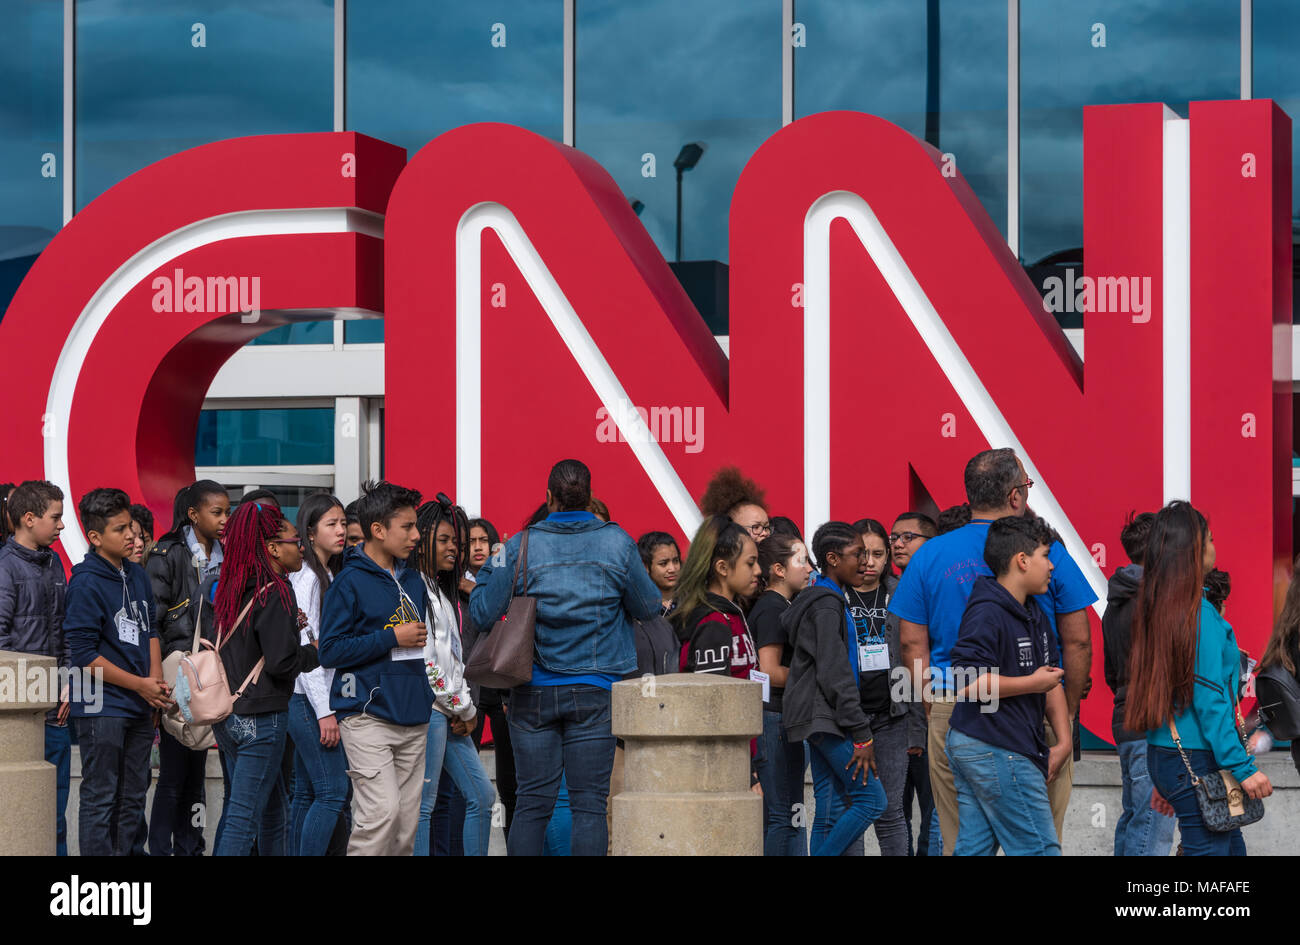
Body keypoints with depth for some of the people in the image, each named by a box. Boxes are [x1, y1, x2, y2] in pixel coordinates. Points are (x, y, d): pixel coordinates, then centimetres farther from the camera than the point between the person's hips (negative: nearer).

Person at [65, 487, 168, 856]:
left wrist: (157, 681, 3)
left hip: (140, 707, 8)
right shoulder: (87, 583, -14)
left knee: (133, 797, 13)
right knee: (100, 799, -2)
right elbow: (83, 655, -16)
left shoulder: (138, 576, 10)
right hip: (101, 709, -7)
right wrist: (140, 684, -13)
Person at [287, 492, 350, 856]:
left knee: (307, 793, 8)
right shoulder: (306, 577, -11)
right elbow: (304, 647, -17)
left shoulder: (328, 576, 16)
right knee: (333, 792, -12)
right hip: (308, 700, -9)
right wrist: (324, 711, -19)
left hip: (322, 697, 9)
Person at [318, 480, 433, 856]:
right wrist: (392, 638, -13)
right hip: (368, 716, -7)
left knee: (407, 821, 4)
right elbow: (329, 651, -12)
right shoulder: (349, 582, -6)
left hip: (413, 720, 7)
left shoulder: (413, 581, 15)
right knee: (382, 810, -18)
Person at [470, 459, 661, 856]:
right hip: (595, 692, -1)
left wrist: (490, 568, 15)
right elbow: (648, 607, 6)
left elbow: (483, 614, -2)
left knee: (532, 802, 4)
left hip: (534, 692, 1)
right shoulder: (616, 542, -3)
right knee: (589, 801, 1)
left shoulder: (521, 545, -4)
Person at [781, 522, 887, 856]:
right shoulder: (826, 605, -13)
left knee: (830, 809, 7)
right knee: (872, 799, -12)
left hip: (820, 718, 10)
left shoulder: (827, 600, 19)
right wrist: (861, 735, -19)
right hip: (824, 716, -10)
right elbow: (835, 675, -19)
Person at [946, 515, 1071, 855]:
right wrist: (1033, 683, -14)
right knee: (1039, 849, -6)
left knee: (973, 847, 8)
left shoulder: (1034, 615, 17)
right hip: (997, 751, -10)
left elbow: (1051, 679, 20)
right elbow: (968, 683, -23)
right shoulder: (987, 613, -14)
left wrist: (1064, 740, 10)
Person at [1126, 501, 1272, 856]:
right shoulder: (1200, 614, -15)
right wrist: (1243, 767, -17)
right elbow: (1209, 700, -18)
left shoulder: (1154, 611, 11)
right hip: (1198, 762, -9)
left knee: (1232, 847, 14)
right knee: (1209, 849, -5)